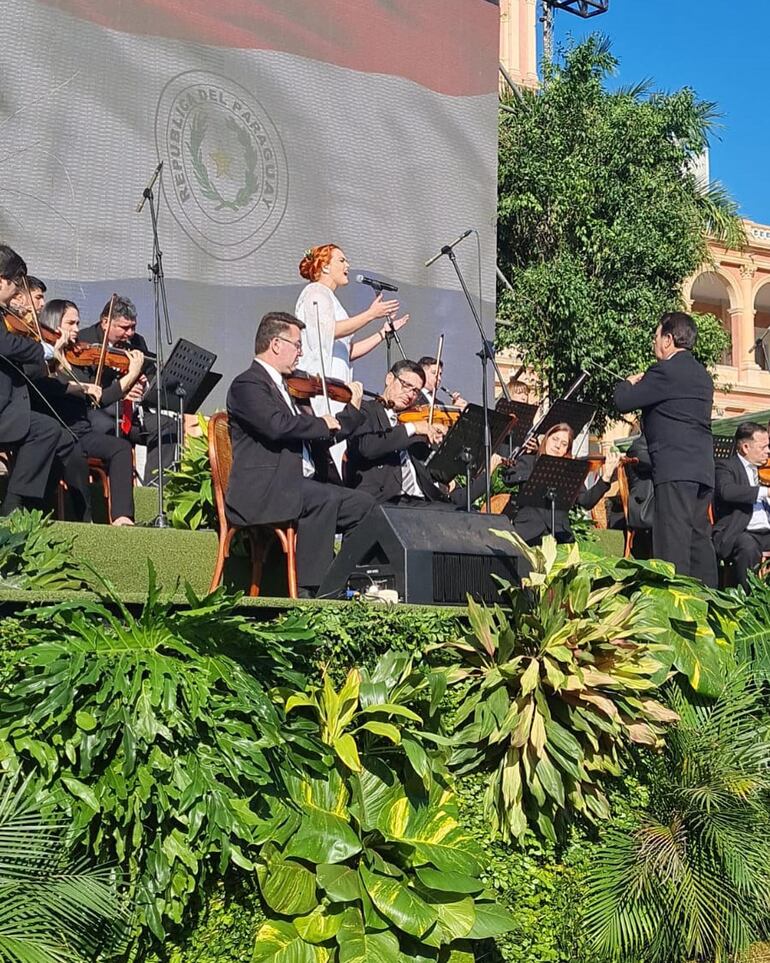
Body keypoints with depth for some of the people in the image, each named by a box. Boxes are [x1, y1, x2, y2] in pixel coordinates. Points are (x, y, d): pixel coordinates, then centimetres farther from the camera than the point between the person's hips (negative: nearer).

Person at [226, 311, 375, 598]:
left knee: (362, 504, -2)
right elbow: (277, 425, -25)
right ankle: (308, 589, -28)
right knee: (325, 498, -31)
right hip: (261, 492, -9)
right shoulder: (247, 385, -6)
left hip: (301, 485, 10)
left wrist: (353, 409, 24)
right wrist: (323, 423, -12)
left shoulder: (287, 387, 24)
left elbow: (320, 437, 29)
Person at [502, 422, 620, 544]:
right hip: (529, 534, -2)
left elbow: (586, 502, 1)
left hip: (559, 534, 2)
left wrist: (606, 476, -11)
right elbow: (508, 477, -10)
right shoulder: (527, 461, 10)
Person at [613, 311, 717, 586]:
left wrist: (629, 383, 13)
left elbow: (623, 401, -7)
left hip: (676, 470, -9)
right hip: (703, 469, 9)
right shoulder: (702, 374, 20)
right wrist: (643, 383, 22)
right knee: (699, 538, 9)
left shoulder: (667, 371, -9)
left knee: (672, 542, -11)